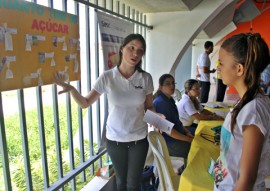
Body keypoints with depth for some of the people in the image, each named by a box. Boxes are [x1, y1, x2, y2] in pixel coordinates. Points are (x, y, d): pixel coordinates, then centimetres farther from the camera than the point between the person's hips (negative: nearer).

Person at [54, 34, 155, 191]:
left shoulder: (146, 78, -8)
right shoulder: (107, 77, -11)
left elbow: (149, 107, 3)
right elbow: (85, 103, -7)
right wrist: (71, 88, -25)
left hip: (139, 139, 1)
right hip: (115, 139, 0)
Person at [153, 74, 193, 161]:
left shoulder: (170, 99, 8)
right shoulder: (161, 102, -22)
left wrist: (186, 131, 0)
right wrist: (188, 139, -16)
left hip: (177, 135, 9)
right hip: (169, 143, -9)